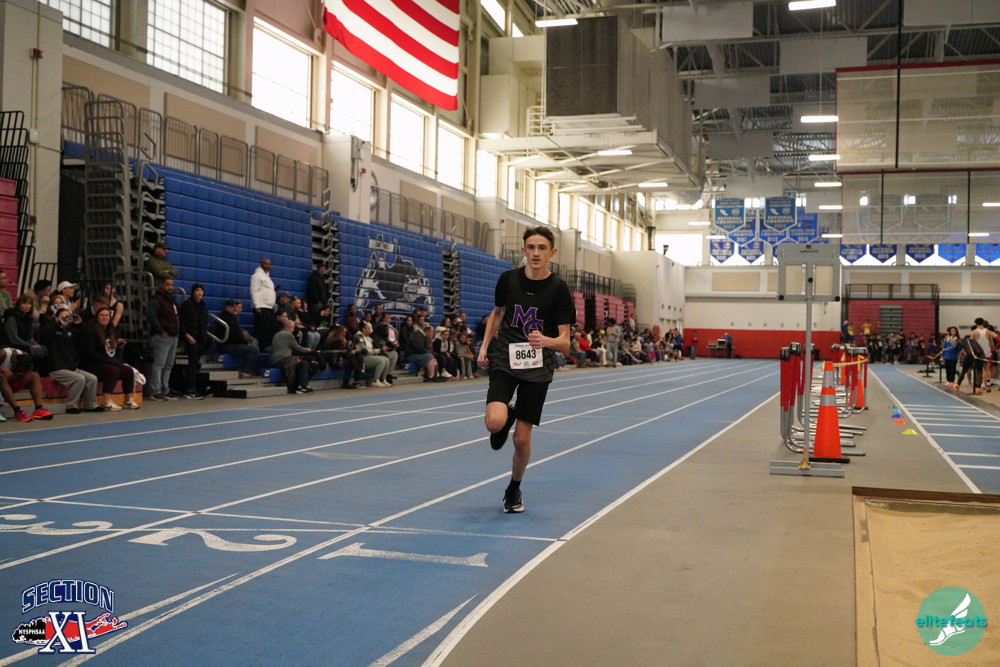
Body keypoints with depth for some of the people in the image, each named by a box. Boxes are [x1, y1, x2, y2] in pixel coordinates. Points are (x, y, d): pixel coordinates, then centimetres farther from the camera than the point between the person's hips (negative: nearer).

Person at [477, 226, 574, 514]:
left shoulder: (558, 288, -9)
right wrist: (484, 346, 9)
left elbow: (565, 342, -10)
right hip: (504, 360, 1)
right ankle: (507, 418, 16)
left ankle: (514, 490, 28)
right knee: (495, 422, -24)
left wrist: (546, 341, -31)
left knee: (522, 439, 1)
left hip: (537, 369, -1)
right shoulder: (508, 279, -2)